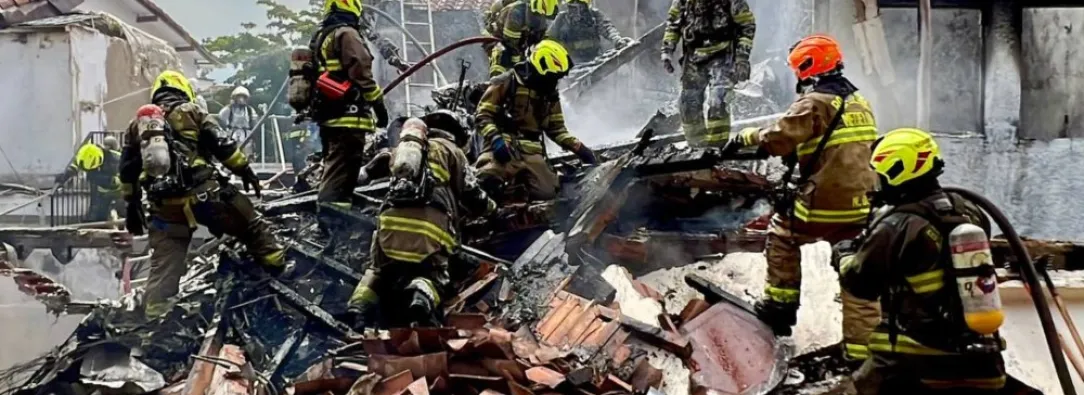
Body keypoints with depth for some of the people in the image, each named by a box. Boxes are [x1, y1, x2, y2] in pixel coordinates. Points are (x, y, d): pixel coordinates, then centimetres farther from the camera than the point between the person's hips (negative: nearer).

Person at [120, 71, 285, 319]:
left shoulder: (138, 123, 18)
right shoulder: (190, 111, 5)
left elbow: (128, 170, 19)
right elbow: (222, 145, -1)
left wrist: (132, 205, 25)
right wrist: (244, 169, 9)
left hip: (164, 206, 4)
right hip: (202, 194, -3)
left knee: (163, 269, 9)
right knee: (249, 223, 16)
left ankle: (153, 317, 4)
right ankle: (276, 265, 20)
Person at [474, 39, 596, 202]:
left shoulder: (550, 95, 18)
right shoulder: (507, 82, -1)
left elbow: (556, 129, 24)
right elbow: (483, 116, -3)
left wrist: (579, 148, 10)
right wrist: (496, 139, -20)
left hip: (531, 150, 6)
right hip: (504, 146, -5)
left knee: (547, 195, -13)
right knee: (489, 181, -36)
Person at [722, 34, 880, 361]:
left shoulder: (815, 101, -10)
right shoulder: (857, 100, 15)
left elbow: (780, 138, -18)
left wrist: (745, 137, -2)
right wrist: (797, 152, 23)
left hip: (826, 204, -7)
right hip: (862, 205, 7)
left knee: (782, 230, 19)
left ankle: (779, 306, 23)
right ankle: (862, 351, 10)